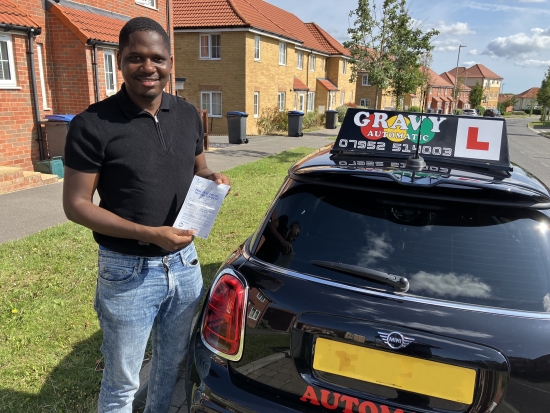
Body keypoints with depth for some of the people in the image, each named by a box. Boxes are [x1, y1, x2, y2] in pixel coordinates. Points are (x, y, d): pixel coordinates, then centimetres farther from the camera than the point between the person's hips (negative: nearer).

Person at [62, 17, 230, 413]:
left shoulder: (188, 115, 2)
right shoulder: (93, 124, -15)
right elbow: (76, 204, -13)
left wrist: (212, 178, -8)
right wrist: (148, 234, -23)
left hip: (185, 263, 5)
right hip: (128, 272, -4)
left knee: (174, 365, 25)